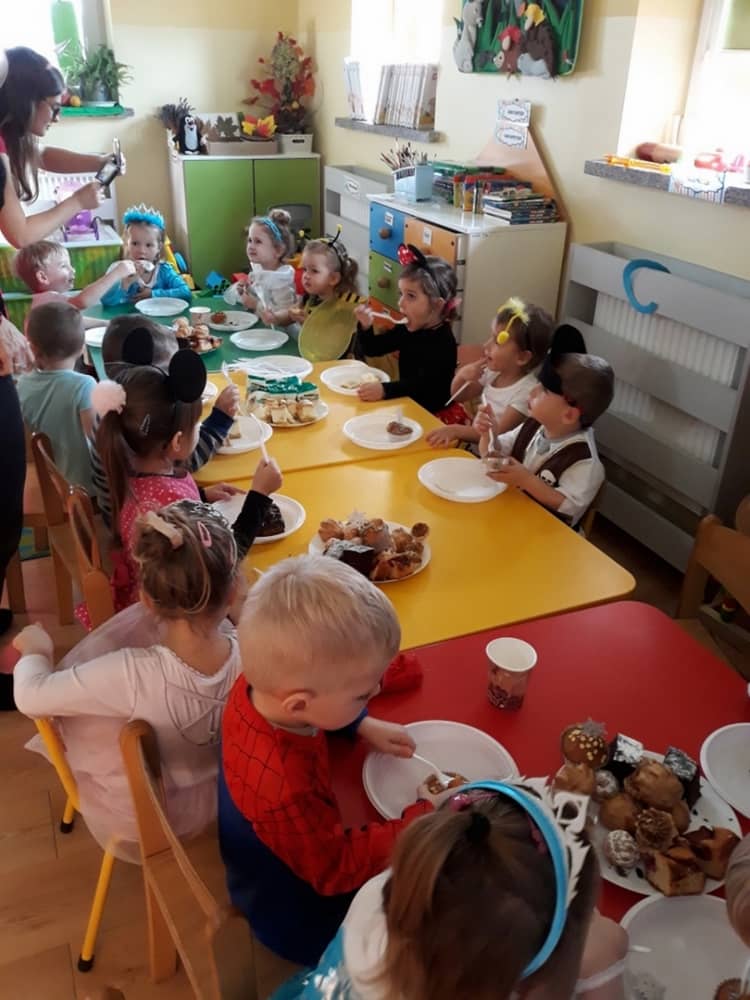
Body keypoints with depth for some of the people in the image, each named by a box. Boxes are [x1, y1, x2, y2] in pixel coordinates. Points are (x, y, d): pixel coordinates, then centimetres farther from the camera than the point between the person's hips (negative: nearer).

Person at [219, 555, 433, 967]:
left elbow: (322, 704, 2)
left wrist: (364, 726, -8)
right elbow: (339, 868, -30)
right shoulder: (284, 790, -46)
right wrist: (423, 819, -28)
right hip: (293, 917, -7)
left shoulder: (261, 686, -24)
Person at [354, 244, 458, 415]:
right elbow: (371, 349, 11)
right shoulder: (408, 329, 4)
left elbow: (424, 384, -32)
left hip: (433, 413, -7)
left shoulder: (443, 342, -20)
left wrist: (385, 390, -45)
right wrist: (365, 327, -11)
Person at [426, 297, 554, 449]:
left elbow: (499, 435, -24)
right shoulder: (494, 372, 2)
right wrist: (461, 375, -7)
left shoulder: (526, 391, -21)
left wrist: (457, 431, -36)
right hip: (474, 444, 8)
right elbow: (458, 396, 15)